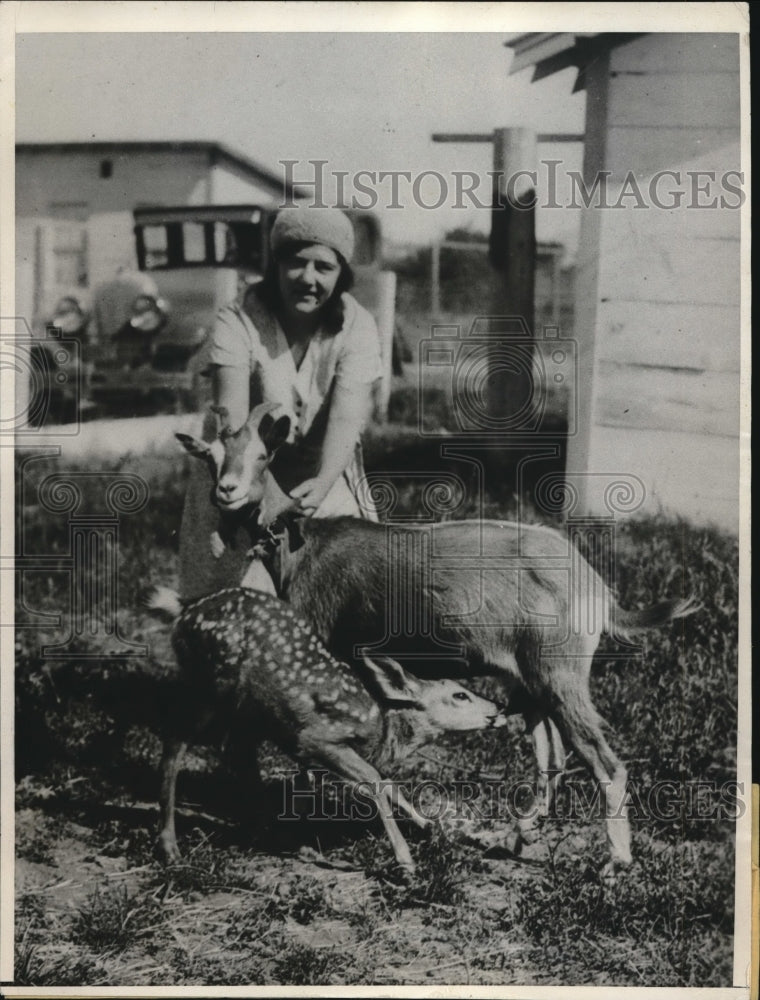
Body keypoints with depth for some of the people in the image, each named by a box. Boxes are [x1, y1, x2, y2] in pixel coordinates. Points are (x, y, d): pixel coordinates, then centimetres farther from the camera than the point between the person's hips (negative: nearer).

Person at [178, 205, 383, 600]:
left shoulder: (356, 327, -12)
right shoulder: (238, 322, -17)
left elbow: (347, 416, -24)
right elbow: (232, 415, -29)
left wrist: (323, 483, -43)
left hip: (321, 481, 2)